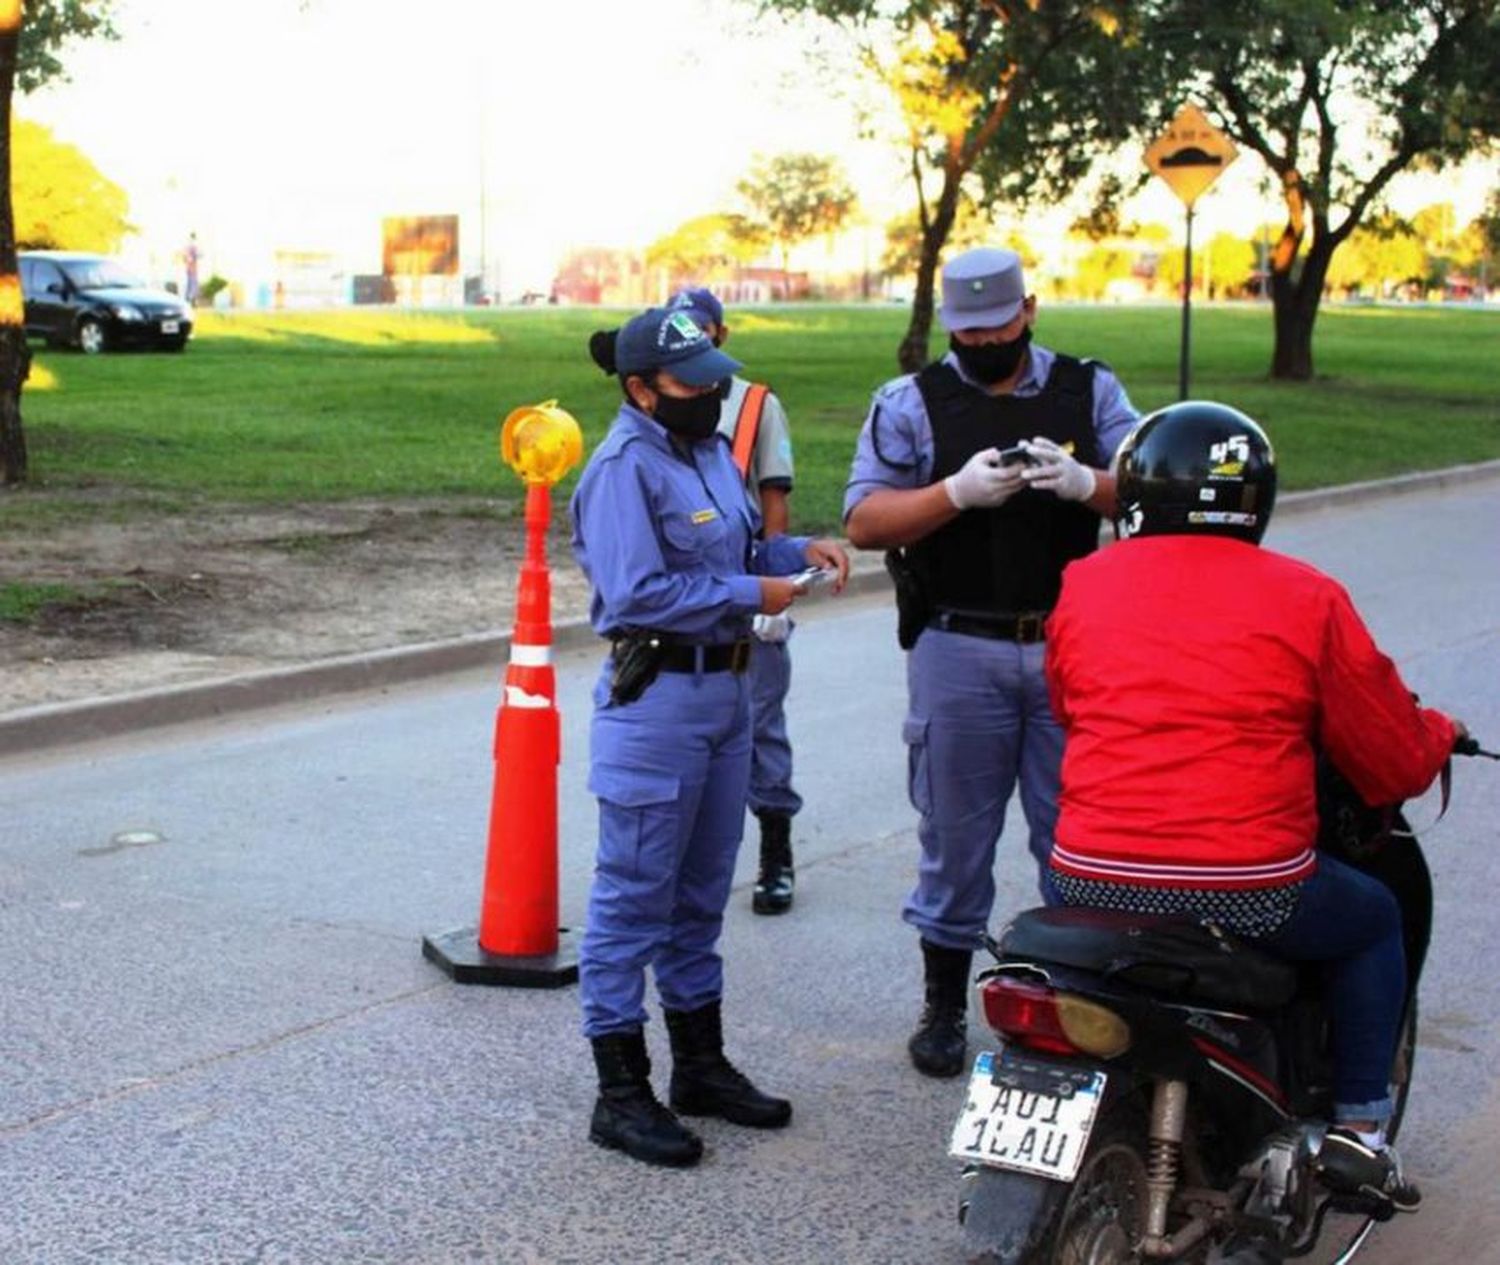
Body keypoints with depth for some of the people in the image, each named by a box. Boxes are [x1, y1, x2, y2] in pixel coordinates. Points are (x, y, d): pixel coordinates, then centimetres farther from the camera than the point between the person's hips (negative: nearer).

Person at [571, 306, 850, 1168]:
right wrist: (751, 596, -18)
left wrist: (797, 551, 4)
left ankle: (702, 1064, 31)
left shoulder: (711, 449, 13)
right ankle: (622, 1095, 5)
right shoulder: (625, 468, -15)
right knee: (635, 896, -2)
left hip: (727, 688, 9)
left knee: (703, 892, 18)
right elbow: (638, 593, -23)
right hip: (657, 697, -9)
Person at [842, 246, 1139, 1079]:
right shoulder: (911, 403, 5)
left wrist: (1084, 483, -19)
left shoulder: (1090, 391, 10)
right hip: (960, 650, -1)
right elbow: (866, 521, -5)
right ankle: (945, 1006, 18)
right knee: (956, 836, 6)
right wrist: (959, 491, -20)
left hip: (1073, 646, 1)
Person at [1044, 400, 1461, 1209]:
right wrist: (1437, 733, 26)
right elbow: (1397, 763, 3)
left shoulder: (1080, 587, 6)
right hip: (1249, 891, -2)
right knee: (1374, 919, 27)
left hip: (1092, 882, 3)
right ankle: (1357, 1128, 22)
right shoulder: (1307, 600, -2)